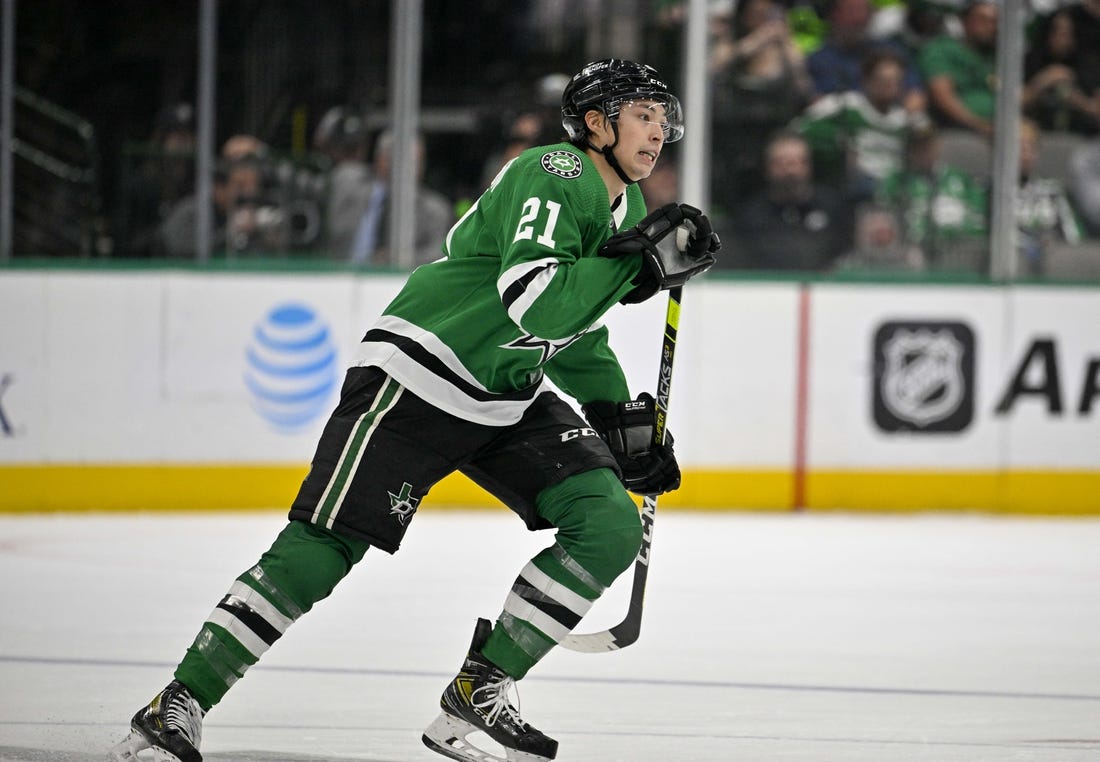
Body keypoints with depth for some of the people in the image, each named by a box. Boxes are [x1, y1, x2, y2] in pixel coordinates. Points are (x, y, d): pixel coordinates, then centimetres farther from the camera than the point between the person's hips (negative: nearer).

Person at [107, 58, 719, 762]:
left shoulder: (626, 207, 11)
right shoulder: (551, 175, -18)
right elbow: (537, 304, -32)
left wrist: (622, 420, 16)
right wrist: (638, 258, -31)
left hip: (511, 402, 9)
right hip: (417, 381, -9)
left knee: (611, 529, -8)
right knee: (318, 551, -12)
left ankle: (480, 691, -2)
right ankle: (181, 703, -2)